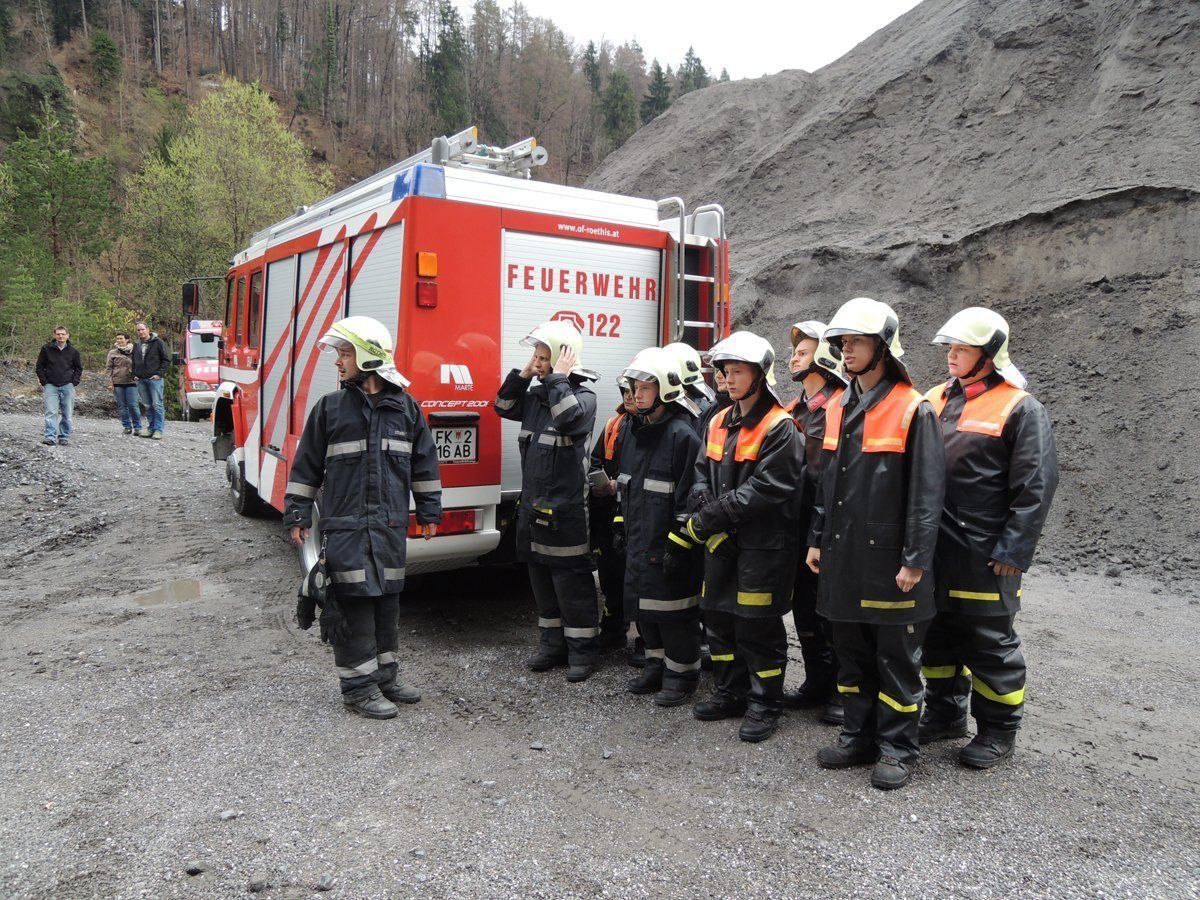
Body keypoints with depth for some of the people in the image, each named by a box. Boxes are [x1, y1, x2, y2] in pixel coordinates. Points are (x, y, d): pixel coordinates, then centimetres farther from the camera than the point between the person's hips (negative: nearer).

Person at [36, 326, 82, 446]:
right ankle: (50, 437, -12)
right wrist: (44, 382, -1)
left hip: (67, 386, 1)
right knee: (51, 412, -10)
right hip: (51, 386, -1)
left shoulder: (73, 351, 4)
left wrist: (74, 382, 3)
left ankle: (64, 437, 12)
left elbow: (79, 368, 15)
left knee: (67, 414, 3)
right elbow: (39, 367, 7)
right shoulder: (46, 348, 1)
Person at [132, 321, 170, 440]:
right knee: (147, 405, 8)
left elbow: (166, 360, -3)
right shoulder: (136, 345, 16)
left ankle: (158, 430, -9)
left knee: (157, 405, -8)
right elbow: (134, 362, 26)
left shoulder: (158, 342, -2)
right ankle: (150, 428, 13)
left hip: (154, 378, -6)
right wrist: (135, 374, 11)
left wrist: (160, 374, -10)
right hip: (141, 380, 6)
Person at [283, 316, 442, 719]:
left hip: (391, 526, 3)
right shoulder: (330, 408, 0)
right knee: (354, 604, -2)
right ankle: (359, 686, 10)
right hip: (345, 526, -2)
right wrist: (297, 516, 2)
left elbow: (424, 463, 11)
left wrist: (429, 512, 11)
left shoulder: (406, 407, 4)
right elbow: (306, 466, 5)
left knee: (387, 600, 12)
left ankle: (384, 674, 28)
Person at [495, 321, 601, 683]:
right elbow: (503, 407, 15)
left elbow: (569, 418, -30)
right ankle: (552, 645, 29)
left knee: (571, 582, 0)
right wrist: (523, 375, 4)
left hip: (565, 511, -8)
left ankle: (582, 650, 12)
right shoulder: (537, 395, 11)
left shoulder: (583, 397, -11)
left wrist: (558, 378, -21)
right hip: (533, 506, 8)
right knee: (541, 579, 16)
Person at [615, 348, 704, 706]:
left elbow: (689, 495, -17)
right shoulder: (635, 429, 12)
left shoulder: (682, 434, -15)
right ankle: (657, 666, 33)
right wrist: (621, 523, 18)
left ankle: (682, 673, 18)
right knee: (642, 603, 17)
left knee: (672, 609, 1)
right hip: (638, 539, 9)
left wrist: (677, 544, -19)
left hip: (666, 542, -9)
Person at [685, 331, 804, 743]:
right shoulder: (719, 424, 11)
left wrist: (710, 518, -19)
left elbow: (766, 489, -20)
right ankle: (729, 693, 30)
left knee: (758, 624, 0)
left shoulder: (779, 427, -12)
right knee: (719, 617, 14)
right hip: (720, 542, 7)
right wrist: (709, 527, -8)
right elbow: (701, 478, 8)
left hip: (763, 545, -7)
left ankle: (764, 703, 16)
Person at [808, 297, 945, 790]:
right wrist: (817, 540, 14)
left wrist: (915, 560, -15)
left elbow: (926, 492, -12)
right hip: (842, 556, 7)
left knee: (896, 657, 5)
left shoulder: (914, 410, -9)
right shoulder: (837, 410, 11)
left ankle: (897, 748, 18)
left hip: (889, 560, -6)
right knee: (851, 652, 15)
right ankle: (858, 736, 29)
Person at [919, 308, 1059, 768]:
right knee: (938, 631, 15)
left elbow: (1036, 486, -10)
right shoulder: (935, 400, 10)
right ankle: (945, 713, 32)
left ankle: (998, 730, 21)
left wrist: (1013, 550, -15)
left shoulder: (1020, 409, -7)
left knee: (990, 639, 5)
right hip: (934, 548, 6)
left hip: (985, 552, -6)